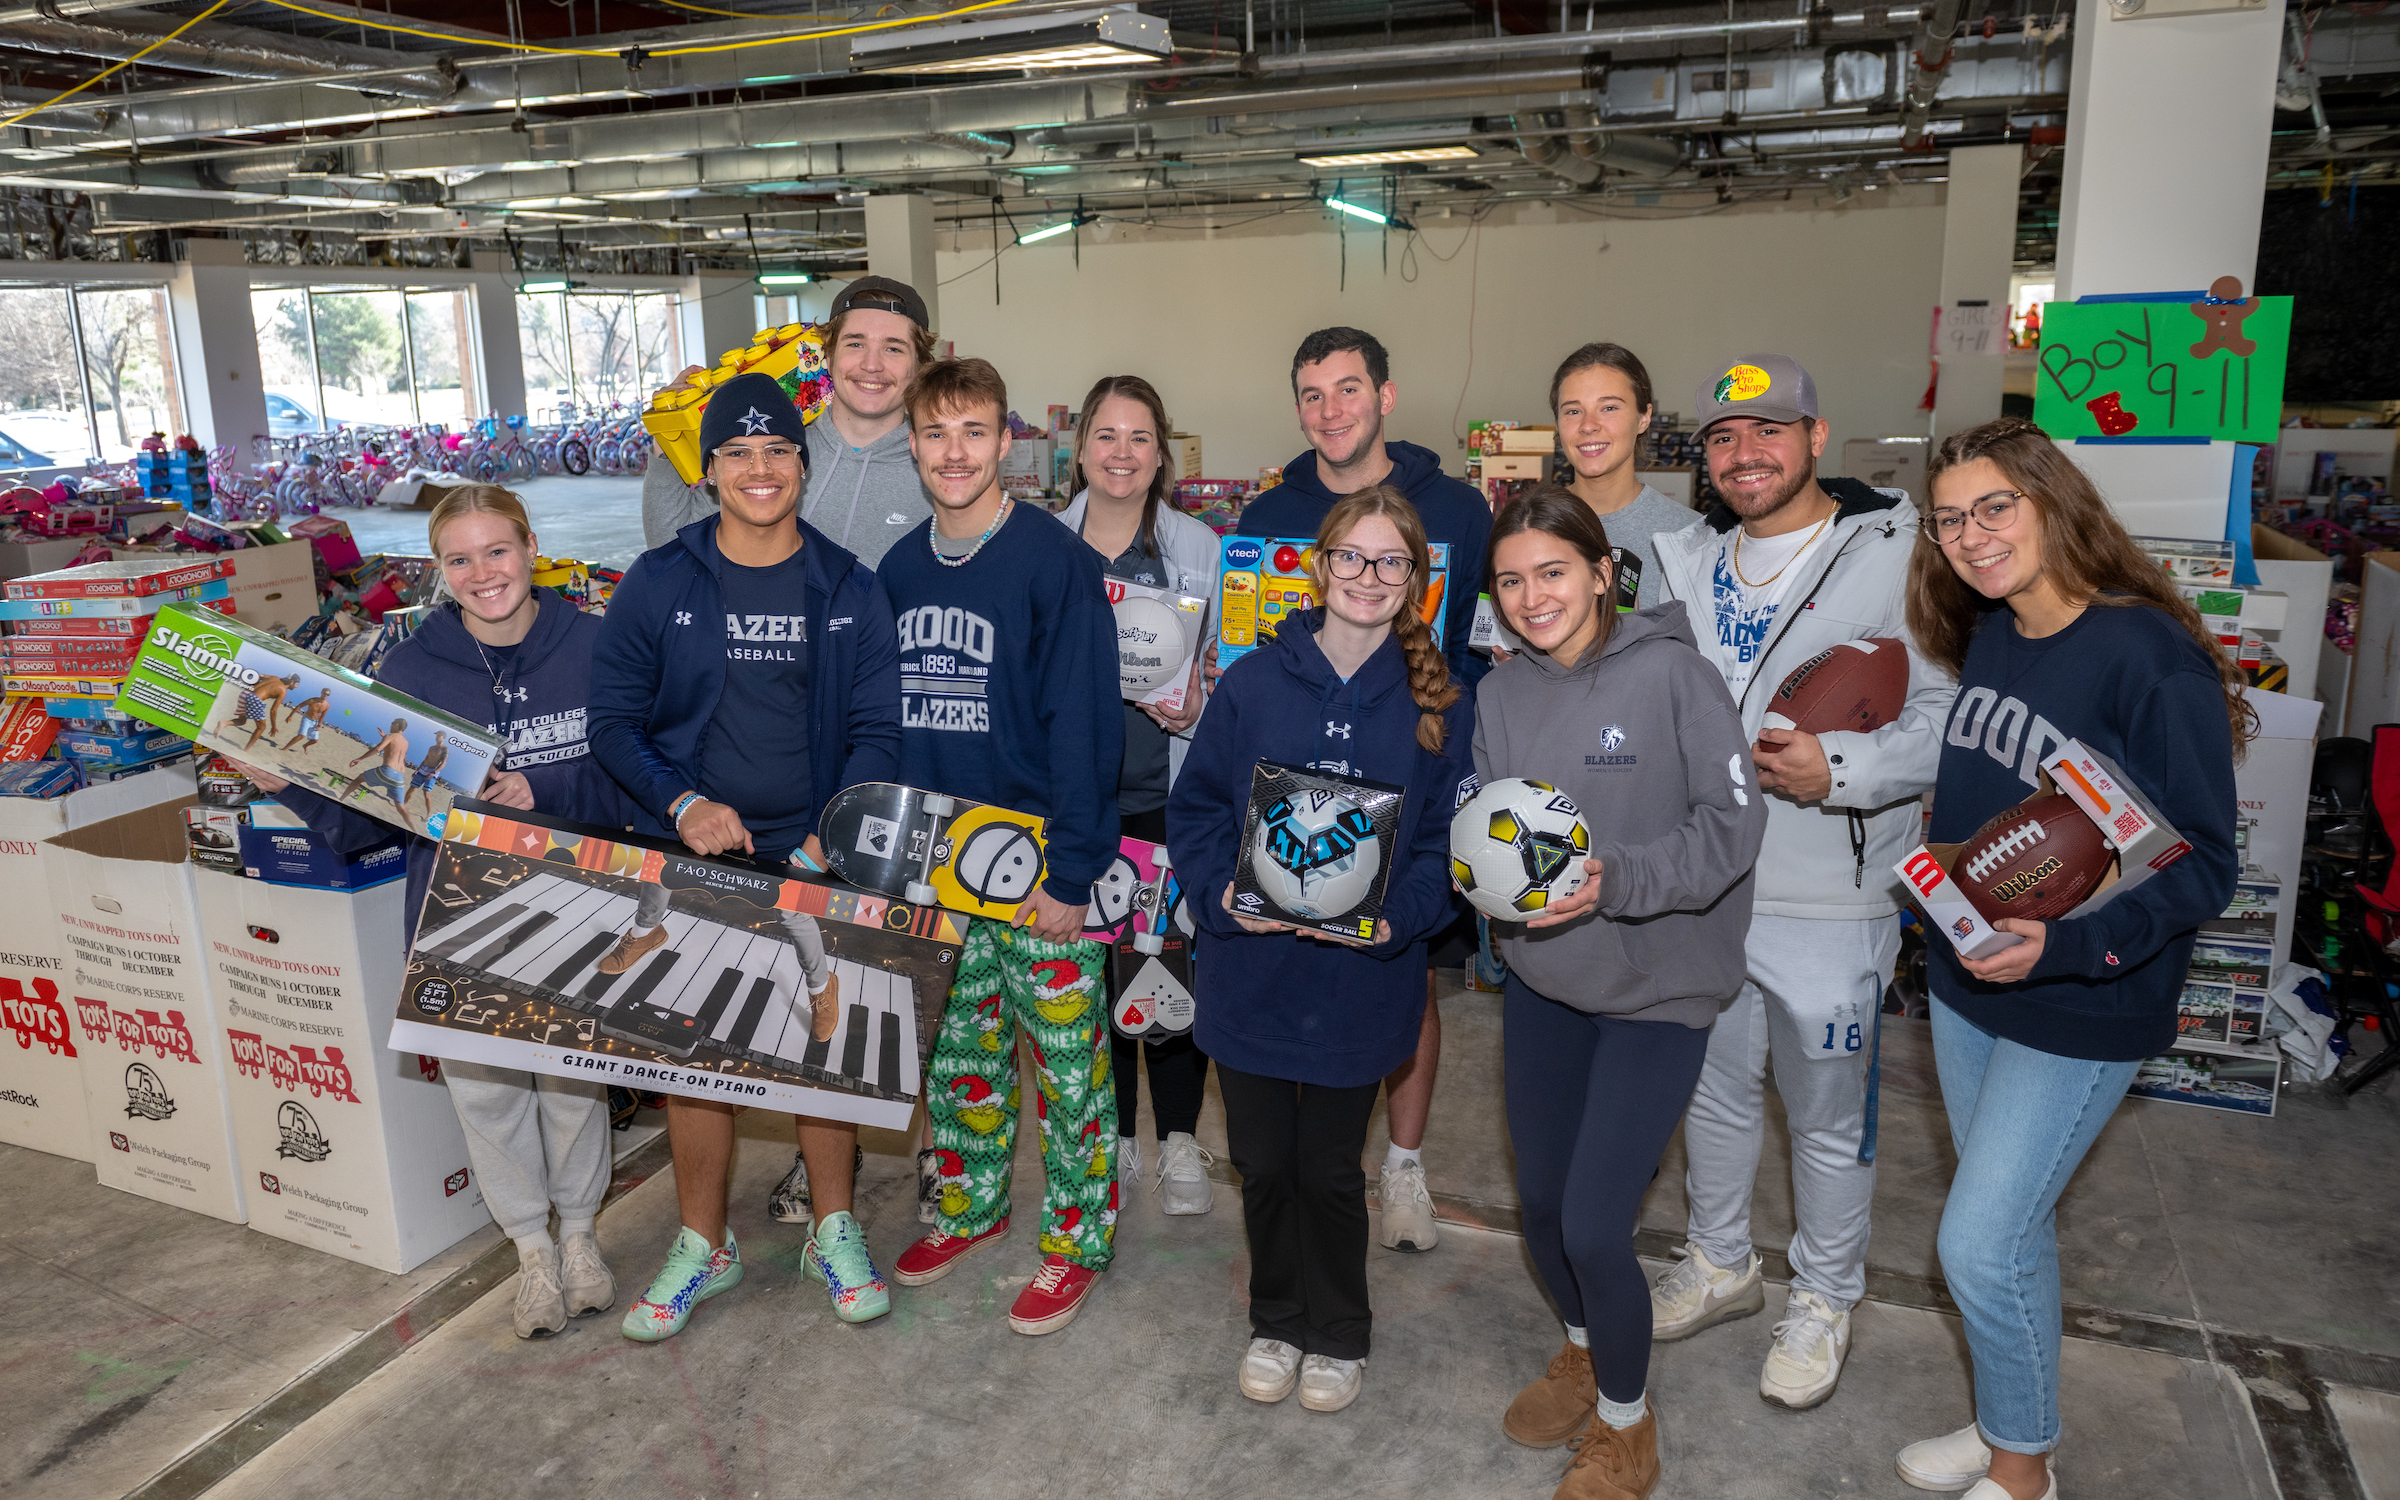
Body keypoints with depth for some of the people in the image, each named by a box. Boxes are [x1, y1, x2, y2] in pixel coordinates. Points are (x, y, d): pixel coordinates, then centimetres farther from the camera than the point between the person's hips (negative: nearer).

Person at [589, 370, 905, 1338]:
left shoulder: (849, 591, 2)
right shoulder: (657, 585, 0)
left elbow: (876, 729, 0)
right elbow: (614, 720, 2)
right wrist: (682, 803, -14)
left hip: (813, 857, 0)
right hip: (690, 856, 0)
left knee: (827, 1038, 6)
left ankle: (834, 1230, 27)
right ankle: (703, 1246, 26)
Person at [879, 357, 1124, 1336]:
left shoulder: (1055, 560, -11)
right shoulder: (898, 569, 7)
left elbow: (1084, 722, -14)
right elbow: (879, 716, 13)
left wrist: (1071, 868, -17)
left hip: (1035, 857, -5)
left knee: (1065, 1057, 5)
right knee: (955, 1046, 18)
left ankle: (1076, 1238, 22)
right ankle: (969, 1205, 37)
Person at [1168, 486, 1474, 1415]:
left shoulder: (1439, 705, -3)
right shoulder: (1252, 684, -4)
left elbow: (1451, 838, -1)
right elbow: (1196, 808, 0)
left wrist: (1398, 915, -17)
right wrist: (1221, 894, -16)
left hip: (1359, 981, -1)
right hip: (1249, 975, 1)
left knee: (1330, 1171, 15)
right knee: (1263, 1165, 16)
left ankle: (1338, 1335, 40)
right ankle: (1276, 1322, 41)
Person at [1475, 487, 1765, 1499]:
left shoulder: (1671, 674, -16)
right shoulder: (1500, 693, 0)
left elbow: (1732, 824, -16)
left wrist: (1616, 881, -27)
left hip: (1656, 992, -5)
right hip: (1540, 980, 5)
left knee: (1595, 1228, -5)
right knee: (1540, 1202, 15)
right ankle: (1584, 1350, 47)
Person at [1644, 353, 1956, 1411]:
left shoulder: (1897, 553, -11)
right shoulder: (1685, 560, 8)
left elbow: (1950, 714, -15)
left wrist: (1837, 771, -26)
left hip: (1829, 899, -5)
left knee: (1827, 1113, 12)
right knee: (1712, 1090, 20)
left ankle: (1824, 1299, 34)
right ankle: (1721, 1262, 42)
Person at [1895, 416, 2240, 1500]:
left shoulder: (2154, 659, -20)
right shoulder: (1987, 638, 2)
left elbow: (2201, 865, -20)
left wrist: (2068, 946, -31)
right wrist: (1941, 846, 1)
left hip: (2081, 1009, -7)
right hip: (1966, 980, 7)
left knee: (1978, 1242, -2)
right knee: (2010, 1221, 20)